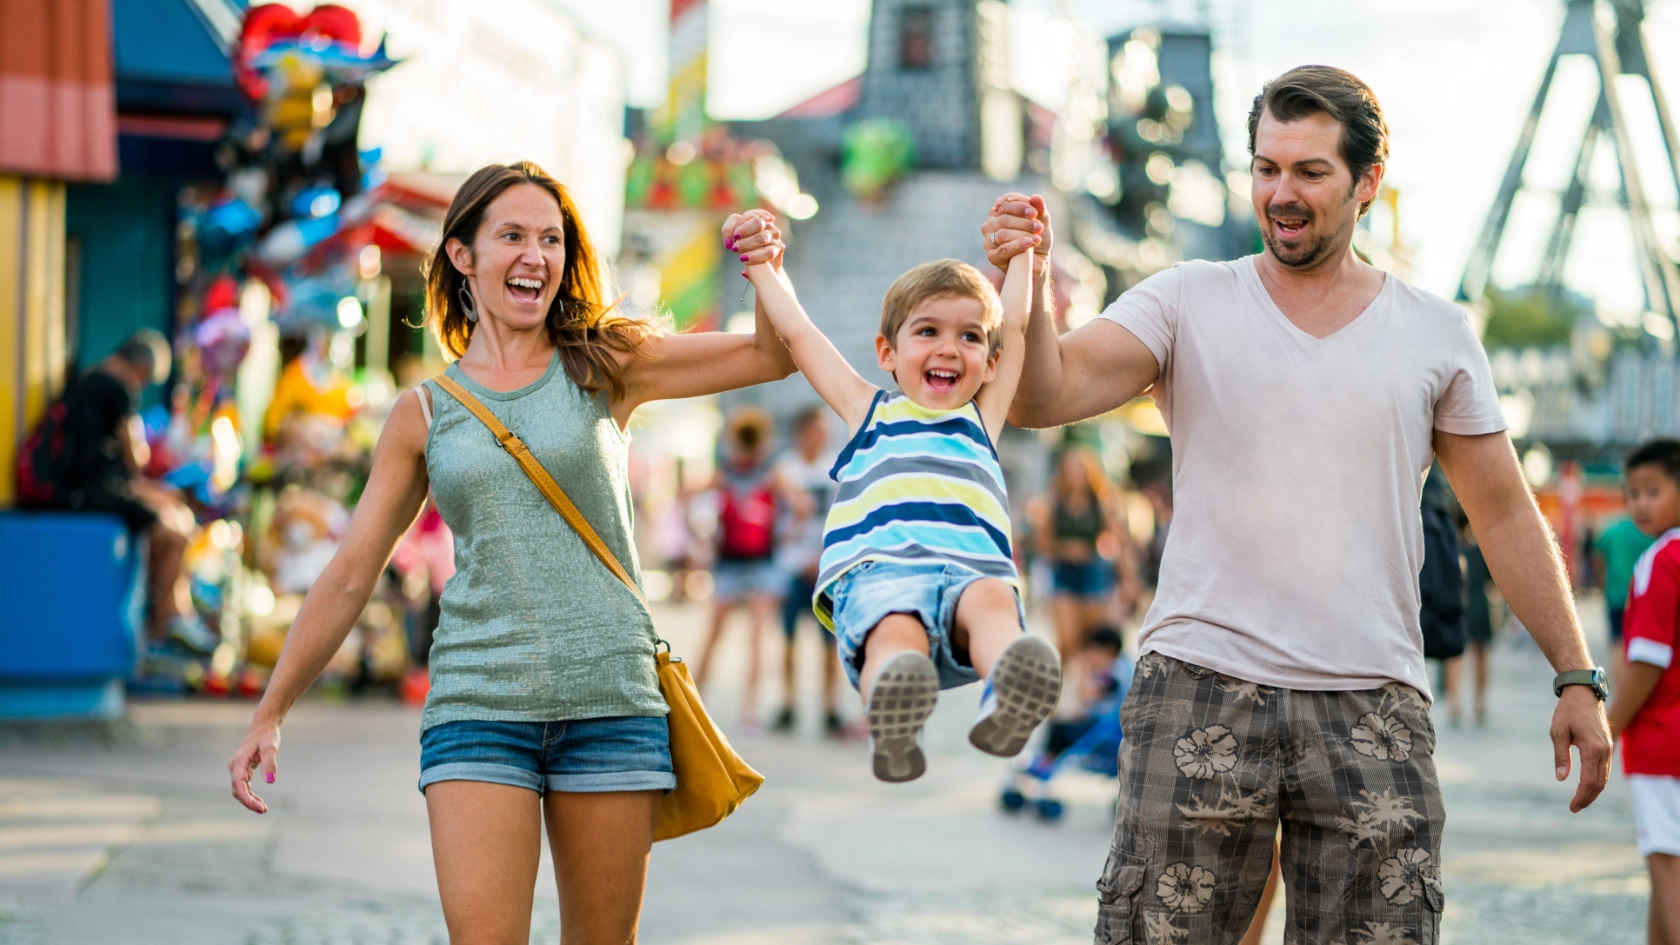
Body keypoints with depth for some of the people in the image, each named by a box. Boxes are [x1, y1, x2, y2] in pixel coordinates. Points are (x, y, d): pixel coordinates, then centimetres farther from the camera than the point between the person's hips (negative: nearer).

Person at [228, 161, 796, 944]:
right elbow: (349, 576, 11)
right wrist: (270, 714, 8)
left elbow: (774, 355, 7)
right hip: (479, 701, 0)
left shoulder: (605, 368, 7)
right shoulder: (423, 415, 8)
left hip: (610, 696, 1)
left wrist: (766, 270, -13)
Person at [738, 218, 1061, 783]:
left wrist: (1022, 248, 53)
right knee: (895, 629, -36)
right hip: (878, 570, -1)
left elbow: (1015, 321, 42)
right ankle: (890, 726, -65)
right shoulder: (869, 411, 33)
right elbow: (797, 332, 38)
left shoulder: (982, 418, 35)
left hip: (973, 569, 1)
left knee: (992, 599, -36)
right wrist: (761, 264, 49)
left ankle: (1009, 704, -64)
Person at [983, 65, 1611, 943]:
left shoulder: (1436, 333, 10)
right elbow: (1046, 395, -8)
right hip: (1198, 696, -1)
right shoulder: (1188, 302, 6)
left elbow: (1505, 515, 14)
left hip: (1373, 708, 1)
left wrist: (1577, 676, 9)